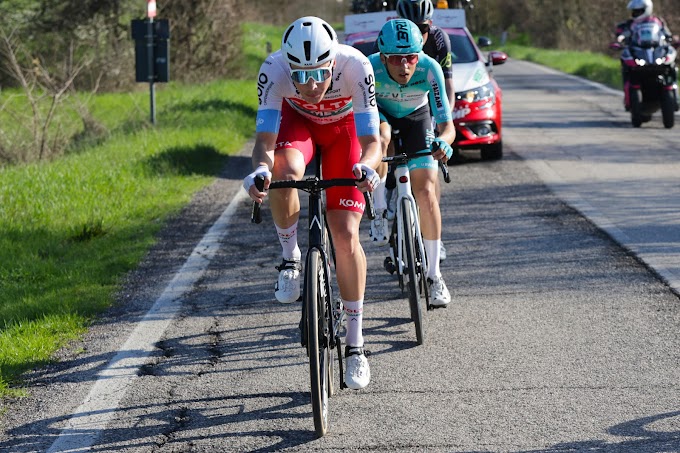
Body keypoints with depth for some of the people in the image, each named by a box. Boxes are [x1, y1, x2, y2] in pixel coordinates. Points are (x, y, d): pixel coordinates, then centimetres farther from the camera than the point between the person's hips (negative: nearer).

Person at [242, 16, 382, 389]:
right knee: (285, 173, -36)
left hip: (342, 127, 0)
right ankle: (290, 257, -7)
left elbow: (371, 141, -37)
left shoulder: (355, 66, -37)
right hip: (296, 121, 1)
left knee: (346, 235, -10)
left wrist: (365, 167, -59)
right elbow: (264, 141, -37)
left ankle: (355, 343, 2)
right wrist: (261, 170, -59)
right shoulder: (274, 69, -35)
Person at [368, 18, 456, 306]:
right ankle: (380, 208, -4)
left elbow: (447, 125, -33)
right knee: (380, 137, -32)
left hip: (416, 118, -1)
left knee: (426, 191, -13)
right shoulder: (370, 69, -36)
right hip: (379, 113, 1)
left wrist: (443, 141, -55)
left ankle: (434, 274, -3)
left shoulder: (429, 69, -35)